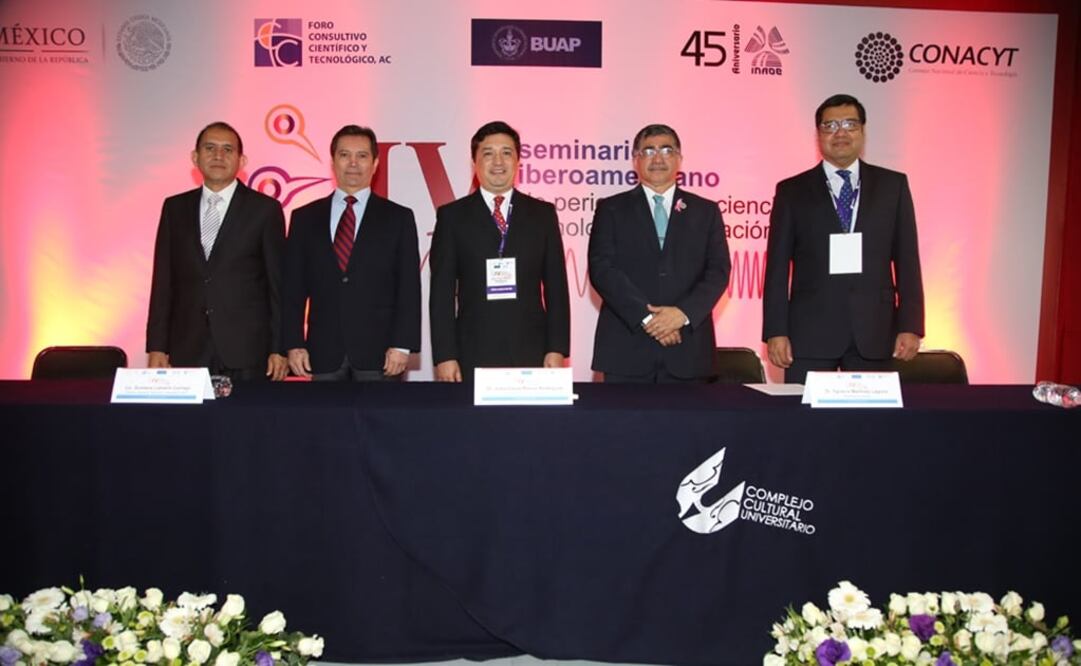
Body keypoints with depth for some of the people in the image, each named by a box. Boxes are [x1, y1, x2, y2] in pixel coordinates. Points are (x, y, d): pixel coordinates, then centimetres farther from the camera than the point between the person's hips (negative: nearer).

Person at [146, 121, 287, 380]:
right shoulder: (175, 208, 10)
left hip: (246, 351, -2)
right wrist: (157, 347, 4)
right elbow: (163, 280, 9)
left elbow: (278, 283, 0)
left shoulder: (264, 209, 1)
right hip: (187, 351, 2)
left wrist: (279, 349, -4)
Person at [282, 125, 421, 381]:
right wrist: (294, 344, 0)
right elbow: (293, 288, 9)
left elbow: (409, 288, 0)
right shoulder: (304, 218, 11)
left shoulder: (398, 218, 6)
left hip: (379, 353, -1)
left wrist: (402, 345, -8)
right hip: (323, 355, 2)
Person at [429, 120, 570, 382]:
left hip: (531, 353, 1)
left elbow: (556, 286, 7)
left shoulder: (543, 214, 10)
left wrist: (557, 349, -1)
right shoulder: (452, 216, 6)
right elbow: (442, 290, 2)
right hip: (473, 354, -1)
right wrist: (445, 356, -5)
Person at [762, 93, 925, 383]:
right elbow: (778, 266, 3)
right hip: (810, 333, -1)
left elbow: (907, 259, 7)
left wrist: (910, 326, 0)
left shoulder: (893, 185, 10)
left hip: (874, 332, 1)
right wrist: (776, 331, -4)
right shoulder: (792, 191, 6)